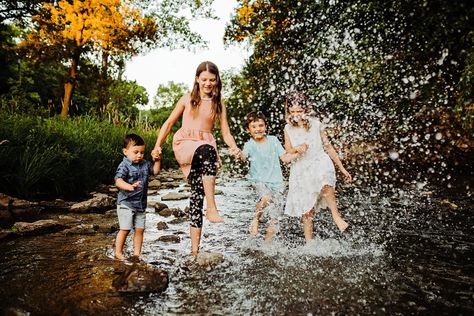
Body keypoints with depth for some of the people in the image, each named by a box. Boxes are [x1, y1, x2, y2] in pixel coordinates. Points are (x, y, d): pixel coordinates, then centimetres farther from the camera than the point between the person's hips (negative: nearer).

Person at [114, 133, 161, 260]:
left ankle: (137, 253, 21)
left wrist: (157, 159, 2)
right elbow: (118, 181, -29)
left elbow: (155, 171, 18)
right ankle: (118, 252, 14)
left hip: (141, 204, 6)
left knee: (139, 229, 9)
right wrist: (130, 187, -47)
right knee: (125, 229, -3)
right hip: (126, 203, -6)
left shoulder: (145, 164, 6)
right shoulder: (124, 166, -16)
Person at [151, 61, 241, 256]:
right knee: (208, 151, -37)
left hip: (206, 147, 2)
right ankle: (211, 208, -37)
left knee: (197, 192, -8)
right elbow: (169, 123, 14)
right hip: (184, 144, -2)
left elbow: (225, 132, 8)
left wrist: (234, 148, -12)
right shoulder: (187, 99, 10)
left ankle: (195, 248, -2)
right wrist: (158, 145, 5)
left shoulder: (219, 104, 13)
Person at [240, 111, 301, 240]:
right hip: (259, 181, -2)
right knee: (266, 197, -35)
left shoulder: (273, 140, 2)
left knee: (274, 217, 0)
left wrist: (298, 153, -6)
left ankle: (267, 242, 21)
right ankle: (256, 219, -7)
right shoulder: (250, 145, -6)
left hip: (276, 182, 3)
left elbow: (285, 158, 8)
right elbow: (243, 156, -28)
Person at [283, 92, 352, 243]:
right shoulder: (288, 129, 6)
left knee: (325, 184, -38)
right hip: (301, 170, 2)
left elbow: (328, 147, 8)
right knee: (307, 213, 2)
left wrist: (342, 168, 9)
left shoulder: (316, 124, 3)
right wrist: (297, 149, -20)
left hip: (320, 163, -1)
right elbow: (287, 151, 5)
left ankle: (336, 215, -18)